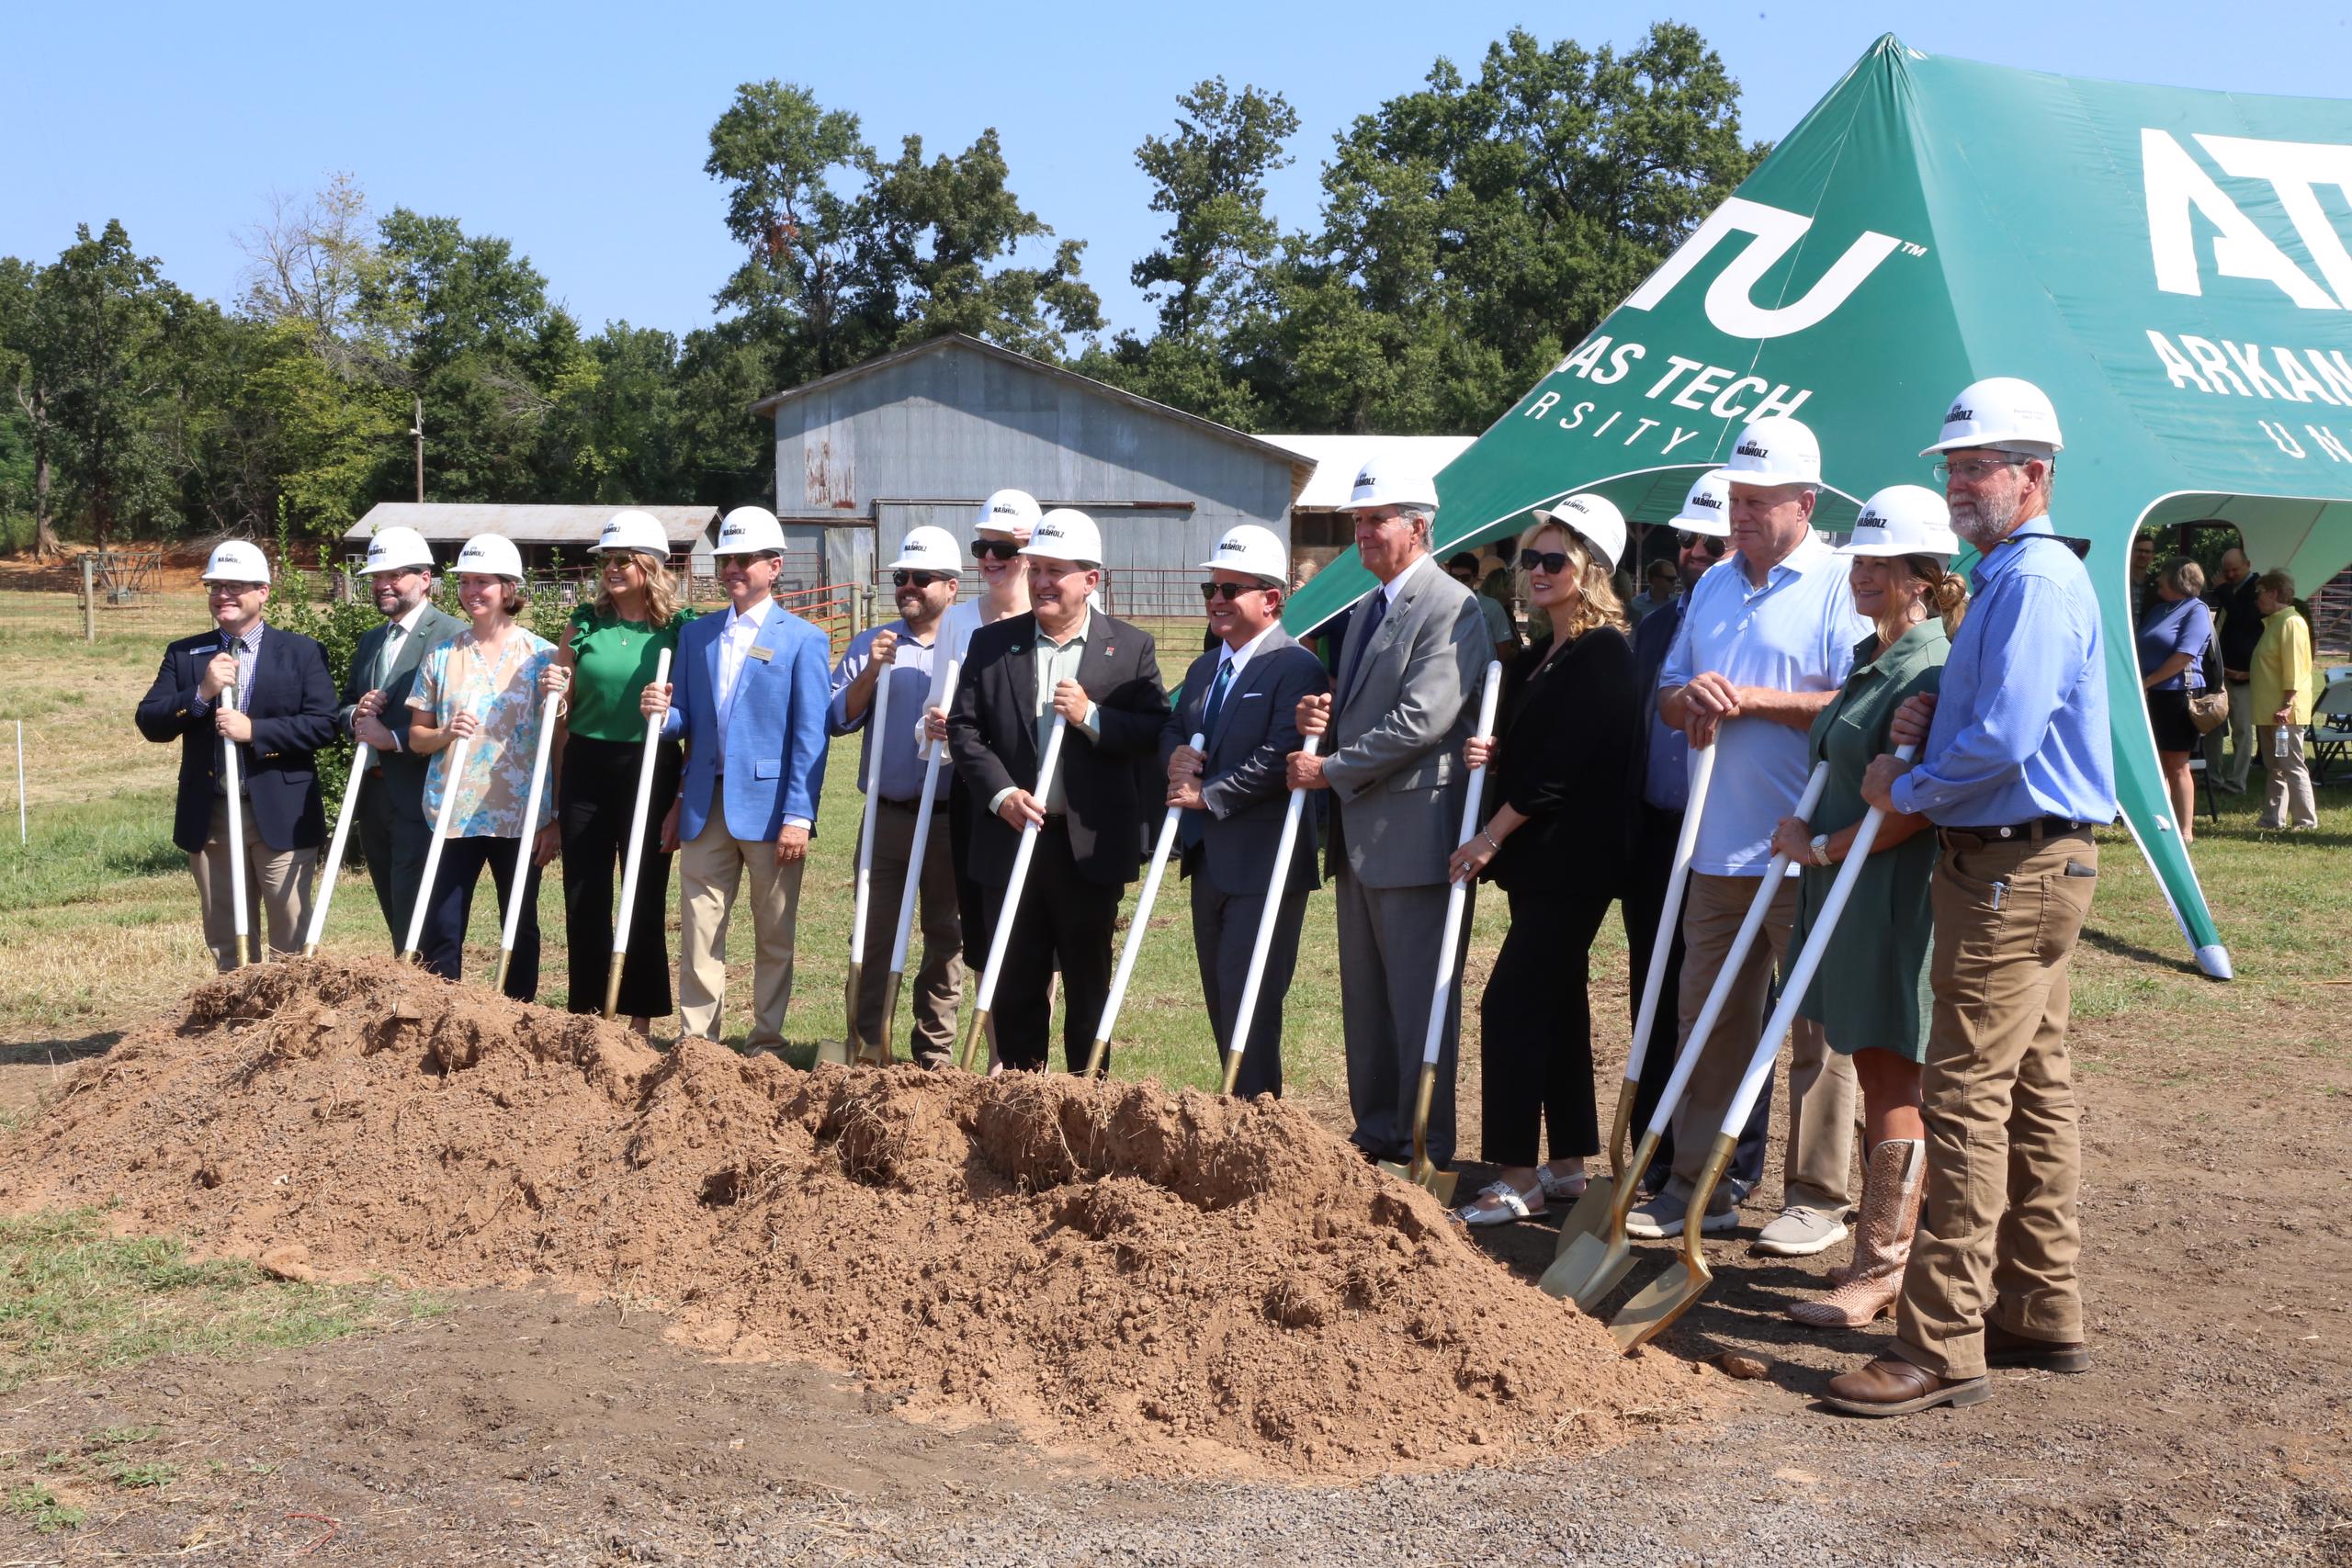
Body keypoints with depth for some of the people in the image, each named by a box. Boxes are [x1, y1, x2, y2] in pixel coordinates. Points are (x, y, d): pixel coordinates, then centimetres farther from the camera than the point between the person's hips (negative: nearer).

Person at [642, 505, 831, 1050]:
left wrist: (798, 816, -13)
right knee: (698, 931, 5)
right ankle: (695, 1040, 12)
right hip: (705, 806, 4)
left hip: (770, 808, -4)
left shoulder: (802, 640, -1)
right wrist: (661, 712, -10)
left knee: (774, 934, 6)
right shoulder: (695, 635, 12)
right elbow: (685, 723, 14)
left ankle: (766, 1042, 15)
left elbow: (810, 738, -6)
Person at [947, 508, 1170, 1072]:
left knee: (1089, 979, 10)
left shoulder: (1131, 647, 2)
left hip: (1090, 844, -1)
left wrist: (1092, 717, -18)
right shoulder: (991, 643, 6)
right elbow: (963, 728, 1)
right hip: (1012, 837, 1)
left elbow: (1157, 732, -4)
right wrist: (1001, 794, -12)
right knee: (1015, 979, 9)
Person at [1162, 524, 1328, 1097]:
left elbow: (1280, 756, -22)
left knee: (1250, 1007, -7)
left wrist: (1208, 793, -19)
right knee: (1221, 1003, 16)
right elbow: (1172, 731, 18)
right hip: (1208, 858, 9)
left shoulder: (1297, 668, -14)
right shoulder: (1204, 669, 16)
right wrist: (1177, 755, -6)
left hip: (1264, 864, -9)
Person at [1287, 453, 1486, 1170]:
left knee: (1420, 1002, -3)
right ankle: (1375, 1133, 24)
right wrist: (1322, 721, 3)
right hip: (1360, 836, 9)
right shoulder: (1364, 611, 18)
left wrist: (1330, 769, -15)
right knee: (1364, 998, 14)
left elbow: (1421, 719, -21)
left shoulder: (1452, 607, -12)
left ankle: (1424, 1149, 5)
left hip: (1416, 833, -9)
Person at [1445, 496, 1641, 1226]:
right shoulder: (1539, 656, 15)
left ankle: (1518, 1177, -5)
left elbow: (1563, 763, -18)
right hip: (1537, 858, 9)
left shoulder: (1605, 653, -13)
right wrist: (1492, 752, -1)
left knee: (1512, 1002, -11)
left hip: (1571, 862, -9)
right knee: (1556, 1007, 12)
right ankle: (1567, 1166, 19)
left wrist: (1490, 837, -14)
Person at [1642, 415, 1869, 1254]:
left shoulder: (1840, 587, -6)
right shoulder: (1714, 587, 17)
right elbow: (1667, 690, 21)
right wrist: (1691, 698, -2)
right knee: (1705, 1018, 11)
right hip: (1718, 846, 7)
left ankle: (1817, 1198, 9)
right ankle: (1696, 1185, 20)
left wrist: (1752, 698, -17)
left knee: (1815, 1028, 0)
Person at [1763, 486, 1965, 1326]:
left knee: (1893, 1084, -3)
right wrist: (1805, 830, 15)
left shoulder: (1929, 670, -15)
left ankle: (1881, 1271, 3)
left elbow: (1913, 809, -20)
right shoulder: (1869, 659, 15)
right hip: (1845, 891, 10)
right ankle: (1877, 1251, 24)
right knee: (1874, 1076, 15)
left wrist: (1822, 847, -12)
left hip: (1896, 898, -10)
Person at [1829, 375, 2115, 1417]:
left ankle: (1941, 1346, -9)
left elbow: (2002, 739, -25)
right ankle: (2043, 1314, 22)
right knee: (2033, 1093, 14)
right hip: (2028, 868, 11)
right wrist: (1924, 720, 5)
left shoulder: (2036, 581, -16)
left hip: (2012, 871, -11)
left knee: (1965, 1097, -11)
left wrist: (1905, 789, -9)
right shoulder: (2010, 577, 18)